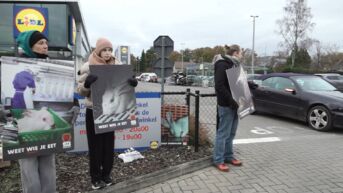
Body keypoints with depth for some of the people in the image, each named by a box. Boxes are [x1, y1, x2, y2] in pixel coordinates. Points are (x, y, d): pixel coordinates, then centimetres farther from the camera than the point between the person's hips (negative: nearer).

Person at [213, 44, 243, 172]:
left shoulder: (233, 65, 16)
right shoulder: (222, 65, -13)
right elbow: (219, 86, -21)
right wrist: (231, 100, -22)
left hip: (234, 104, 9)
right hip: (226, 105, -9)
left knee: (231, 133, 16)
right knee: (223, 133, -1)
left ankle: (228, 156, 29)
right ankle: (218, 160, 10)